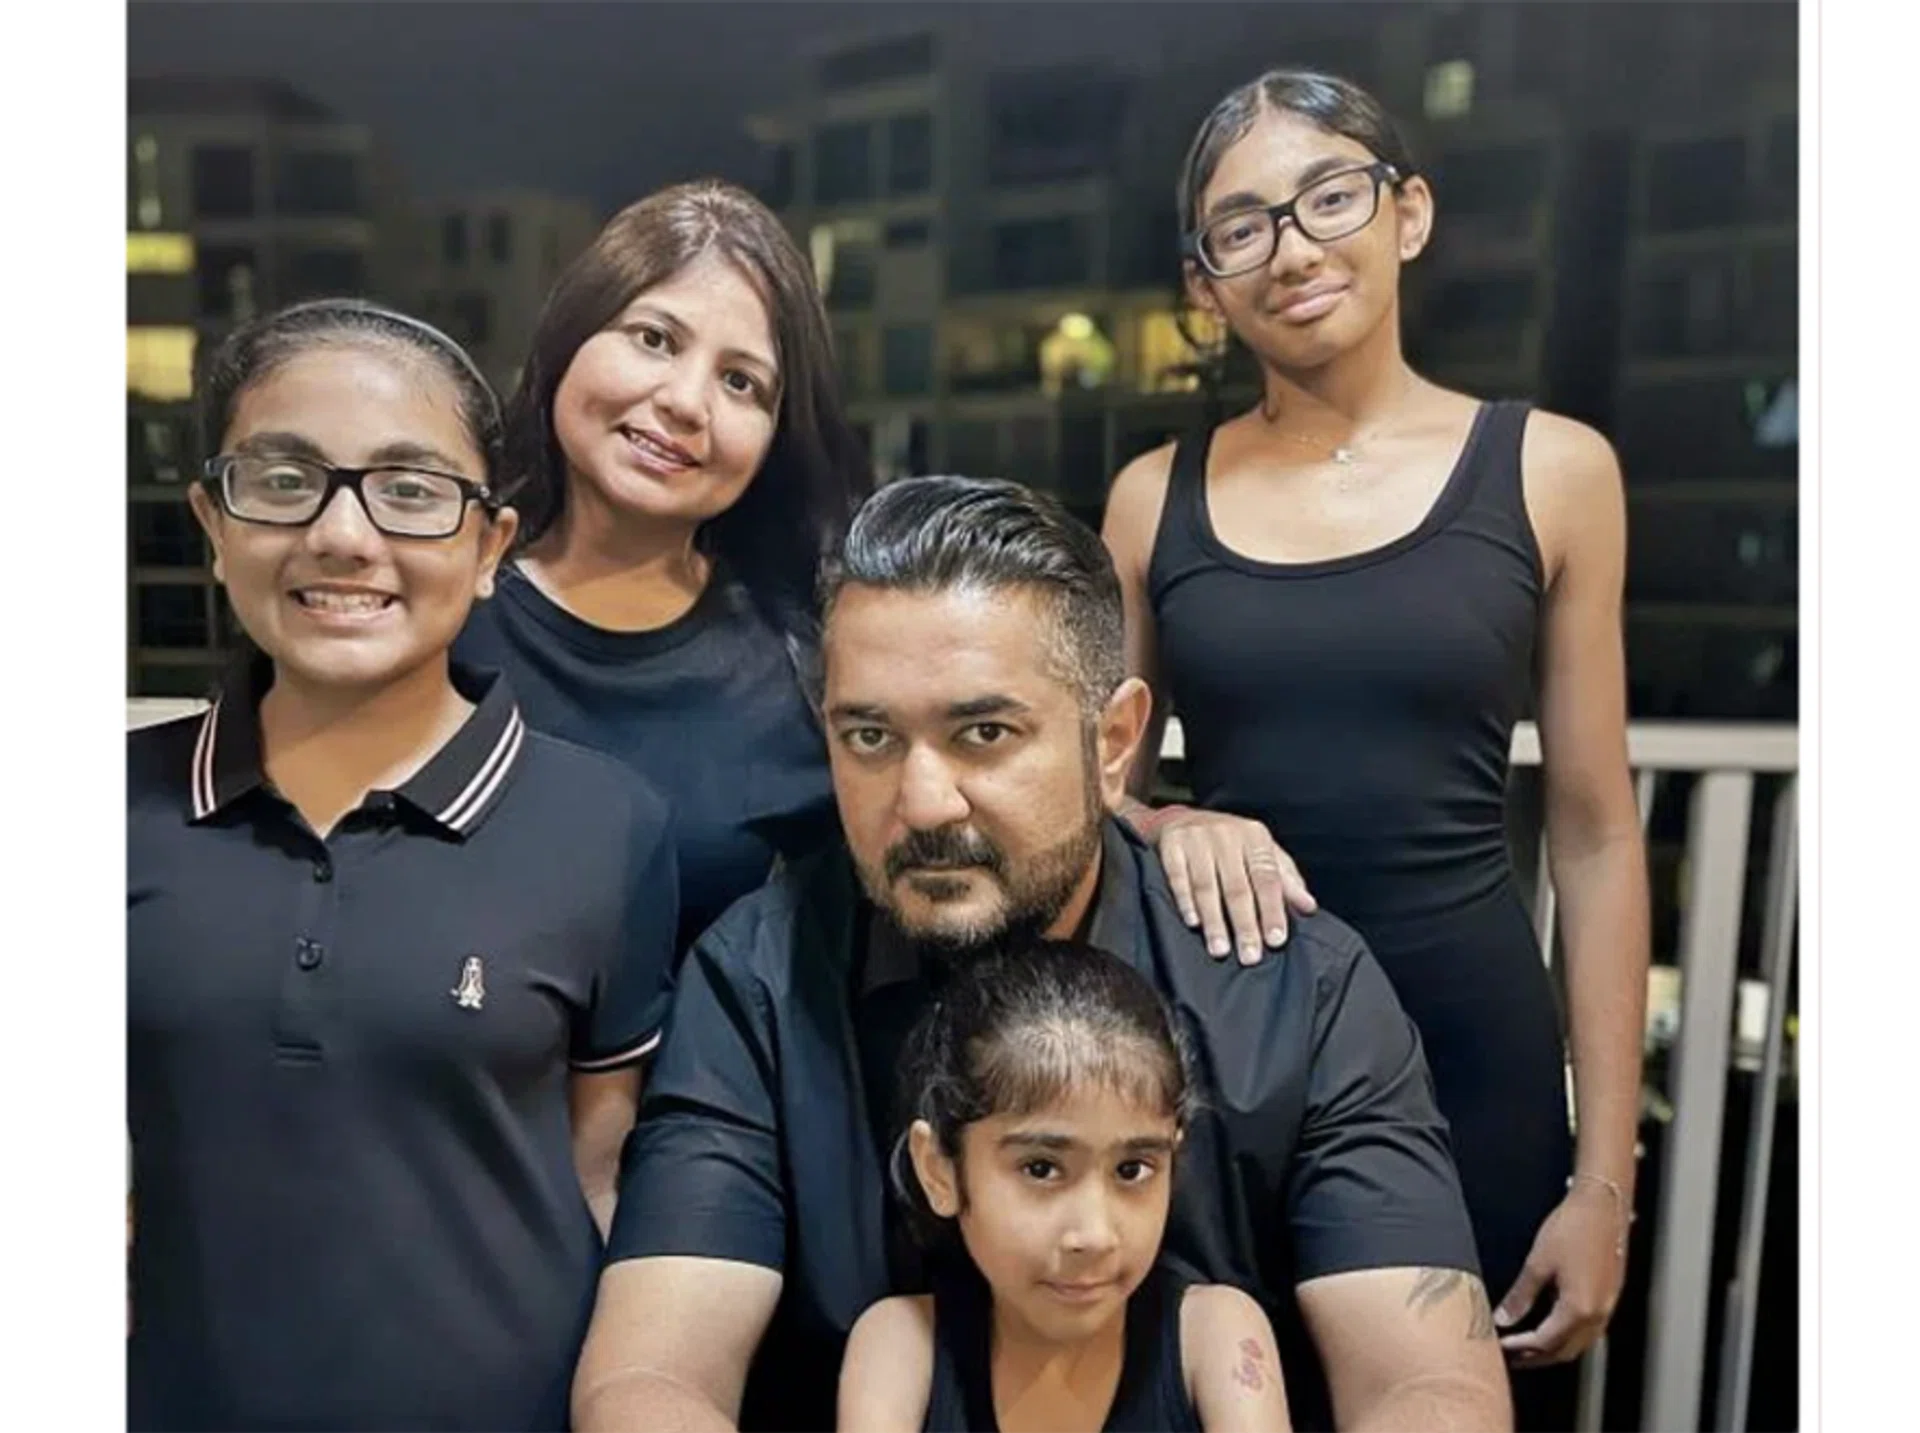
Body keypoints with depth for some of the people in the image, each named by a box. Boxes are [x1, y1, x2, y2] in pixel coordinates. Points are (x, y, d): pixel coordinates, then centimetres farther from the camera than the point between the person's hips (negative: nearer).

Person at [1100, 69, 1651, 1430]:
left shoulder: (1549, 469, -1)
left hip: (1474, 1047, -1)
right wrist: (1167, 831, -14)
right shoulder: (1156, 496, 2)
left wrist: (1604, 1179, -2)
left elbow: (1596, 834, 0)